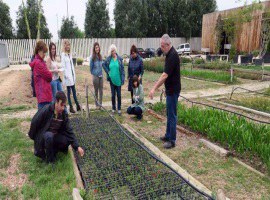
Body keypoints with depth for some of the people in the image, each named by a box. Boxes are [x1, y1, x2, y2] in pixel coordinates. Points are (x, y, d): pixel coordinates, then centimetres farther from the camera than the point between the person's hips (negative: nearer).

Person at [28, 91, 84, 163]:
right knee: (49, 136, -36)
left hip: (54, 136, 4)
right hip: (42, 137, -4)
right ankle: (50, 160, -14)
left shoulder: (63, 115, -8)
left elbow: (69, 131, -9)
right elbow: (34, 123, -12)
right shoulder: (46, 110, -23)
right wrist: (33, 137, 0)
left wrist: (77, 147, -16)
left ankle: (52, 151, 7)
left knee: (67, 140, -20)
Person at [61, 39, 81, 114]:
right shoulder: (63, 55, -7)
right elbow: (63, 66, -11)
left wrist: (74, 74, 10)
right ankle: (71, 107, 8)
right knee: (69, 92, 1)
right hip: (68, 76, -6)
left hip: (72, 75, 6)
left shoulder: (70, 54, 13)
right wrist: (66, 75, -15)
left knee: (74, 91, 10)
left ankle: (78, 106, 15)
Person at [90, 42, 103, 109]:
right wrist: (93, 74, 3)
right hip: (95, 76, -4)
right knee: (96, 90, 7)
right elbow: (91, 67, -4)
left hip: (101, 75, 5)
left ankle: (100, 104, 18)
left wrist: (101, 73, 8)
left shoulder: (100, 56, 6)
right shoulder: (92, 57, -10)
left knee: (101, 90, 7)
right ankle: (97, 104, 18)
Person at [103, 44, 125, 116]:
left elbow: (122, 69, -4)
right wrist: (107, 72, 3)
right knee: (113, 95, 10)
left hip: (118, 80, -2)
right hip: (112, 79, 2)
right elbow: (104, 65, 16)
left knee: (119, 95, 4)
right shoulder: (108, 59, 0)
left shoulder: (119, 59, -5)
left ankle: (119, 109, 16)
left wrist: (123, 79, -8)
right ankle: (113, 108, 23)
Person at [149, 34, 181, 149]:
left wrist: (154, 88, -25)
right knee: (169, 114, 16)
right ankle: (168, 135, 28)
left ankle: (172, 140, 7)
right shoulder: (169, 54, 11)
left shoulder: (173, 55, -20)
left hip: (173, 90, -10)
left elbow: (165, 75, -26)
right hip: (170, 89, 10)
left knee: (172, 115, -3)